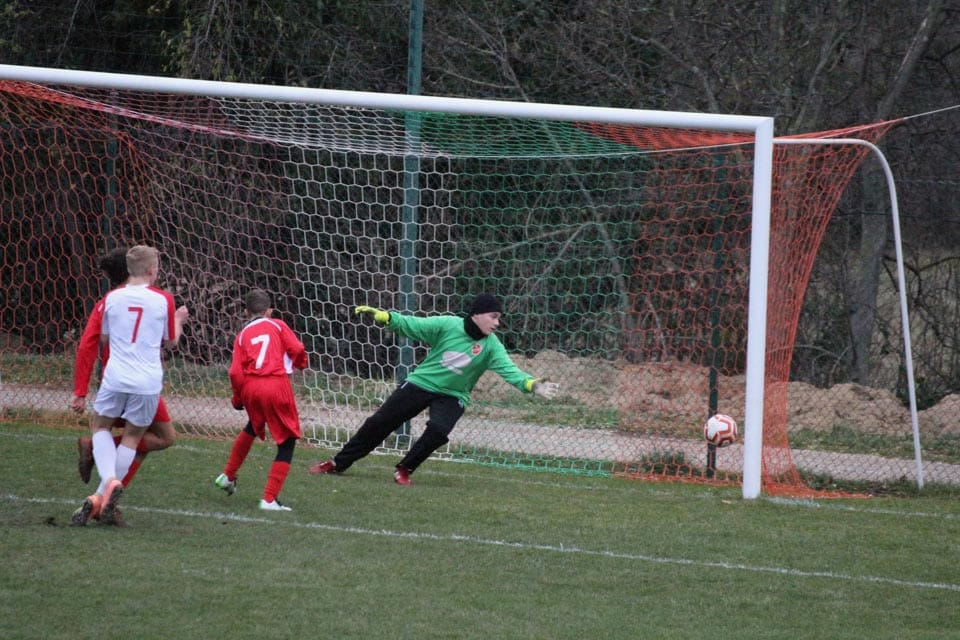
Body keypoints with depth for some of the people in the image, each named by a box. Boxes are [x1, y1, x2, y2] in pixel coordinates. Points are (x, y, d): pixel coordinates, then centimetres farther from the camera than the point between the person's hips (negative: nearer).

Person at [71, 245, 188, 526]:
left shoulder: (112, 298, 1)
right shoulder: (163, 300, -2)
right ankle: (103, 498, 6)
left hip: (116, 377, 0)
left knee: (100, 427, 19)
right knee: (131, 438, 12)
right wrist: (178, 320, 29)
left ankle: (109, 481, -7)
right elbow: (170, 342, 11)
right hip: (148, 382, 0)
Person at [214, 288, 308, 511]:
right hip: (277, 384, -4)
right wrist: (300, 363, 21)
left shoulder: (243, 335, 15)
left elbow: (235, 372, 4)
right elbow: (297, 349, -2)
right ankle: (269, 499, -5)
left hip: (250, 386, 4)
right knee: (287, 441, 4)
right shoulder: (277, 325, 10)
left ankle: (228, 476, 43)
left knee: (252, 428, 33)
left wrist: (238, 397, 18)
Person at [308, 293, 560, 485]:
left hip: (452, 396, 1)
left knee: (438, 430, -27)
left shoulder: (491, 346, -12)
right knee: (379, 423, 1)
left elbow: (509, 370, -21)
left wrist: (534, 385, -38)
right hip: (421, 383, -1)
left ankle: (404, 470, -2)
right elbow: (412, 325, -12)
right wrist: (380, 315, -24)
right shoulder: (448, 325, -15)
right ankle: (338, 463, 19)